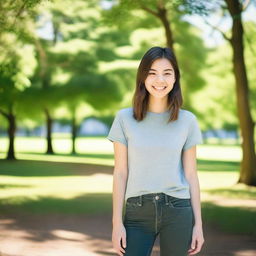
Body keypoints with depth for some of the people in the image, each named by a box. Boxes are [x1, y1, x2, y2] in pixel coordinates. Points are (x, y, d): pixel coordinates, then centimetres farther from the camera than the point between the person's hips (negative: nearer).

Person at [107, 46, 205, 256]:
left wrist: (198, 223, 3)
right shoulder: (125, 118, 1)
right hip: (137, 213, 0)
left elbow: (191, 174, 6)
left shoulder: (187, 120, 3)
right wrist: (117, 222, -2)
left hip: (177, 211, 0)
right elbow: (120, 173, 1)